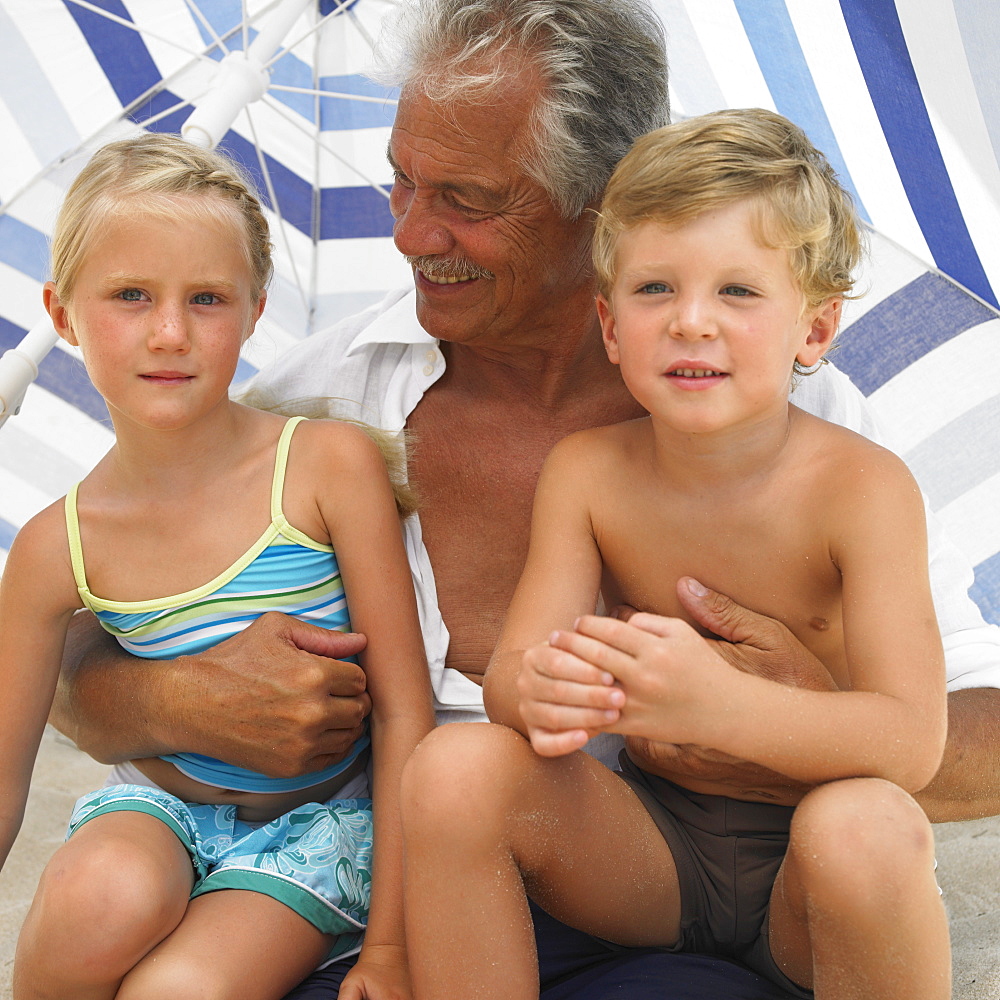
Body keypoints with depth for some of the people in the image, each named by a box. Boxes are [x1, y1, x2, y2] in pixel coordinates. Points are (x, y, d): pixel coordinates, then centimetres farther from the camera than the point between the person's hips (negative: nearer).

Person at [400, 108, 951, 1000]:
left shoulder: (862, 485, -17)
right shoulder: (587, 471, -6)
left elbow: (911, 740, -26)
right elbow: (510, 667, -11)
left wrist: (721, 704, -47)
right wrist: (540, 691, -38)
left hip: (805, 863, -3)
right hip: (653, 842, 3)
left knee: (867, 828, -37)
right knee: (454, 767, -22)